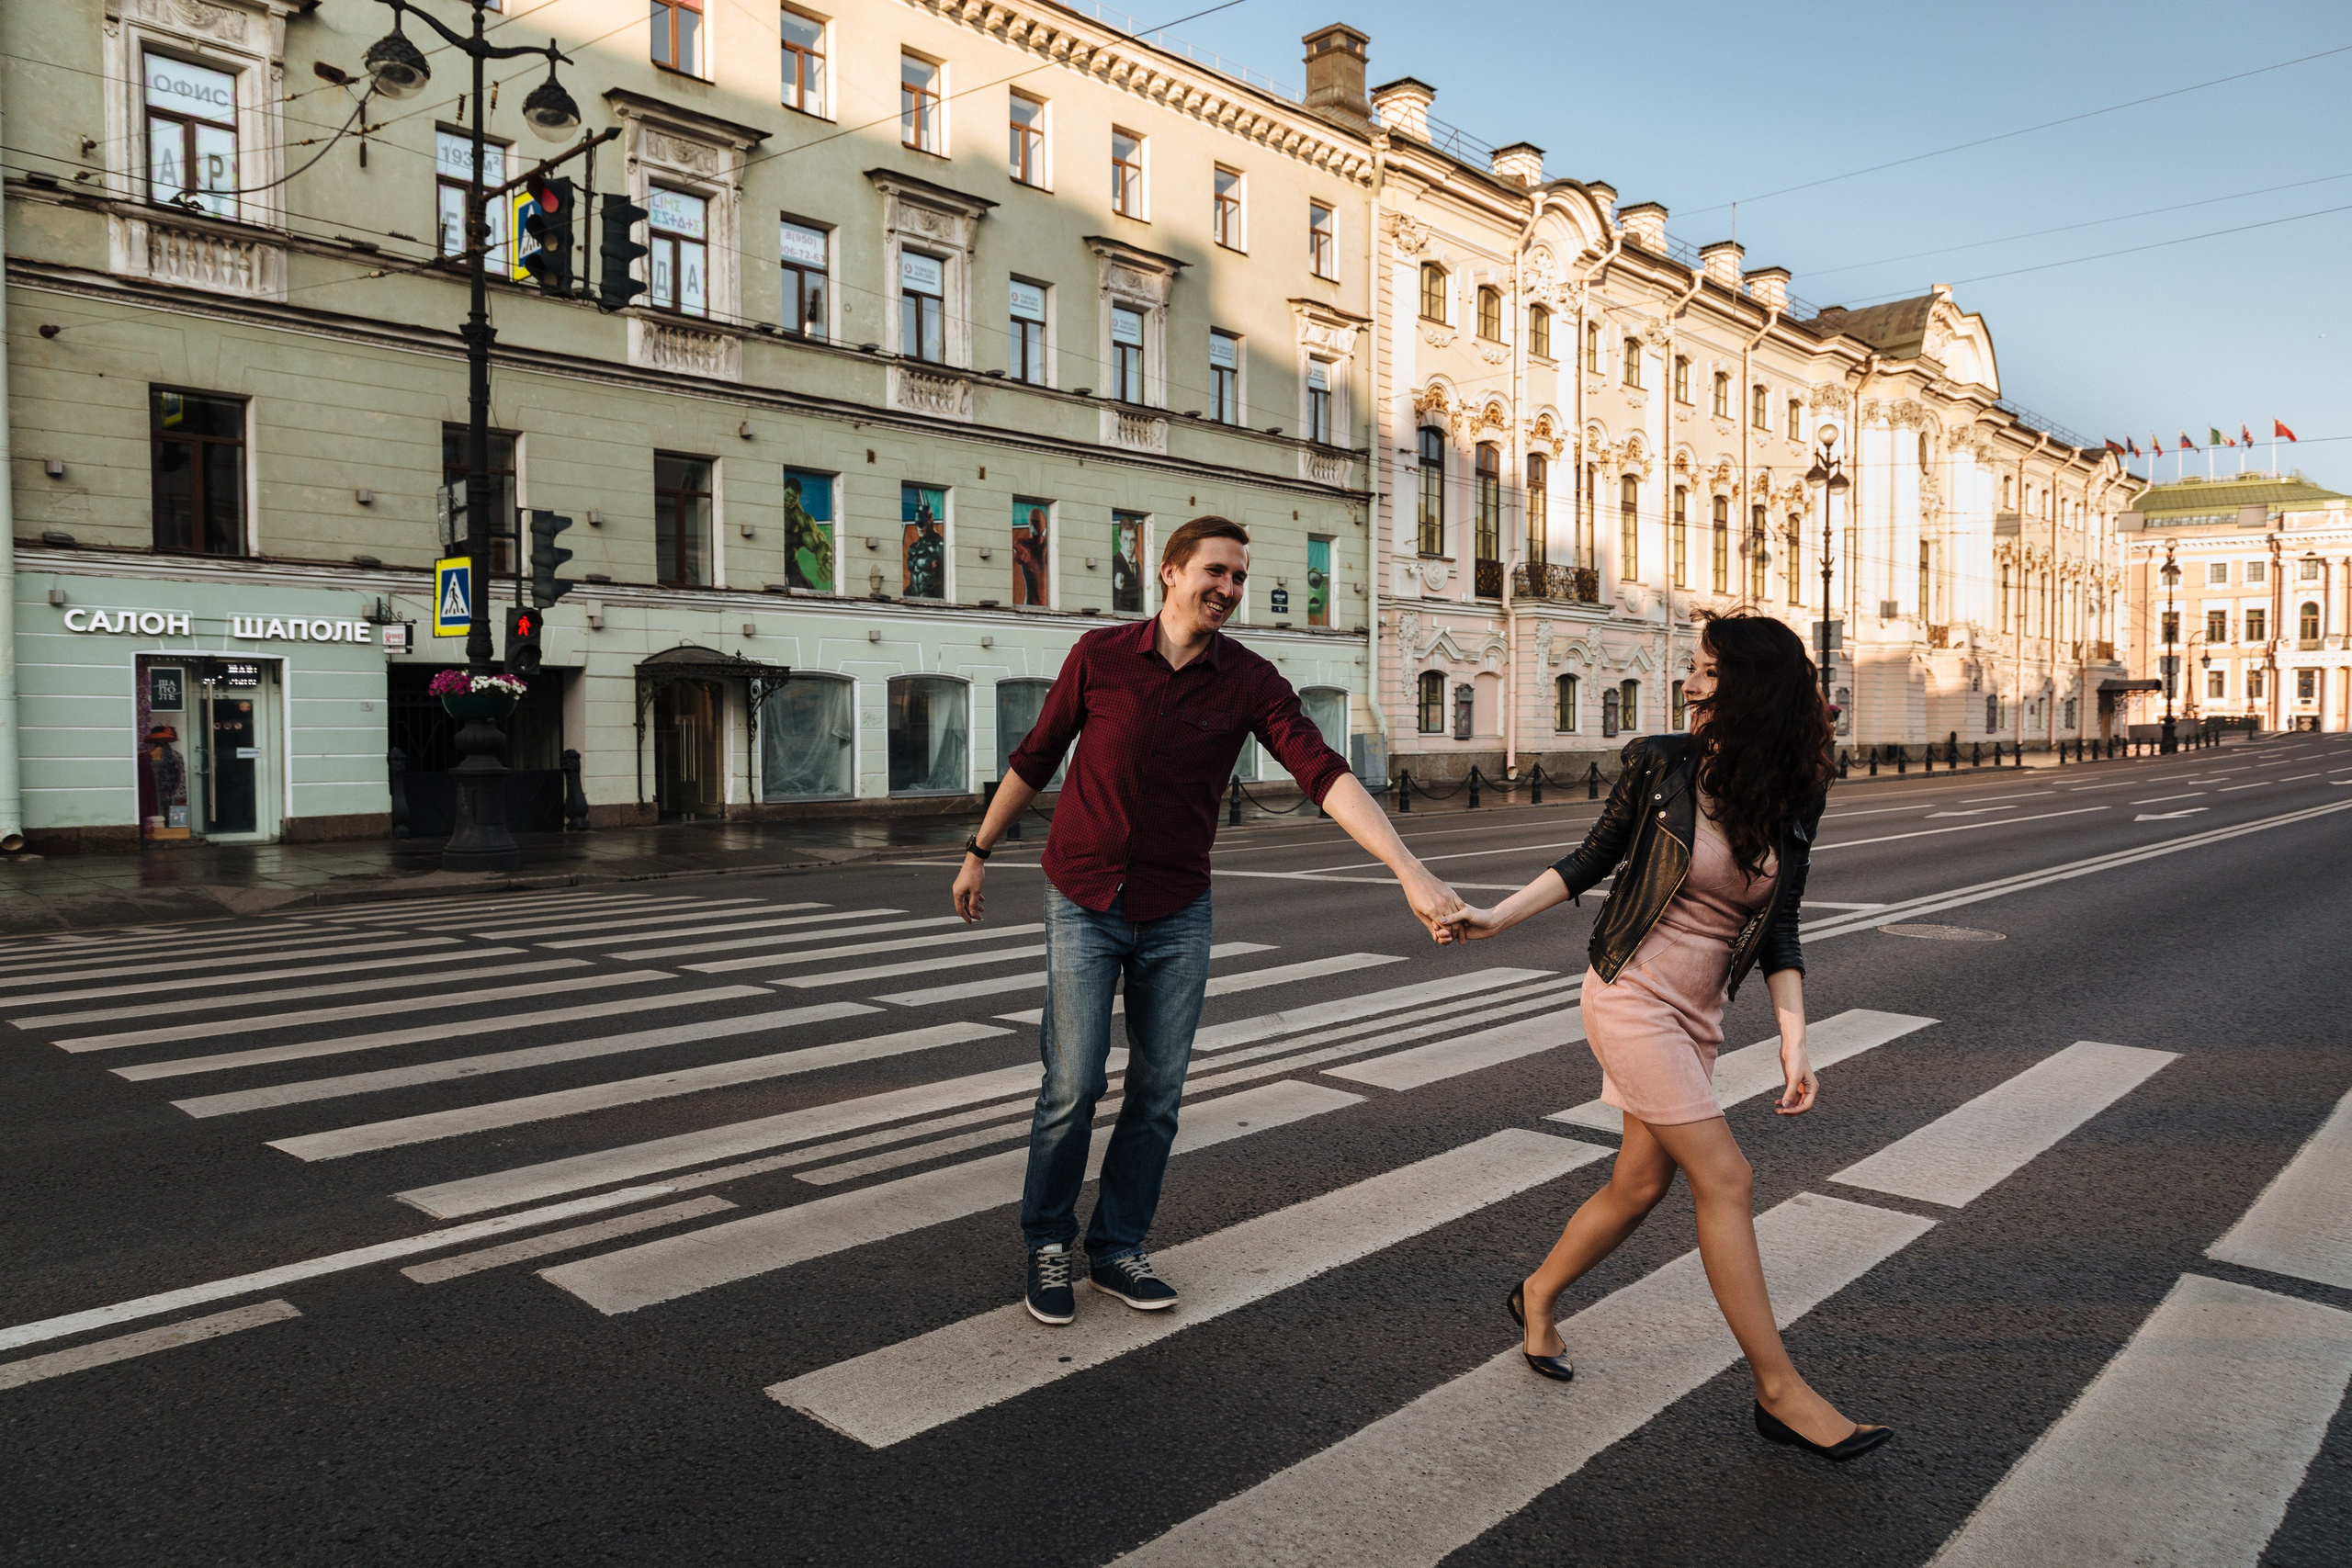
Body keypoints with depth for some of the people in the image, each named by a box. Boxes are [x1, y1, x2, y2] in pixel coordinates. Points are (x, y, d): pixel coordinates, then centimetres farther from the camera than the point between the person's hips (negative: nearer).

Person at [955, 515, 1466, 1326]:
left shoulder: (1250, 681, -7)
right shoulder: (1100, 654, -7)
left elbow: (1326, 775, -19)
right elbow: (1036, 758, 5)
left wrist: (1411, 870, -31)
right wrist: (978, 851, 11)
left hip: (1177, 912, 2)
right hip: (1084, 902, -2)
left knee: (1158, 1093, 6)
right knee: (1073, 1085, -5)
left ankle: (1117, 1248, 25)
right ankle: (1048, 1245, 17)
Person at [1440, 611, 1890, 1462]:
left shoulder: (1793, 801, -1)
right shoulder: (1659, 764, -10)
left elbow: (1778, 929, 3)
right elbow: (1592, 859, 3)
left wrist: (1793, 1041, -5)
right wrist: (1496, 917, -1)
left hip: (1699, 1011, 5)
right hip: (1631, 992, -5)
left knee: (1641, 1183, 12)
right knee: (1725, 1179, -8)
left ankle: (1537, 1297, 36)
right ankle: (1780, 1389, 3)